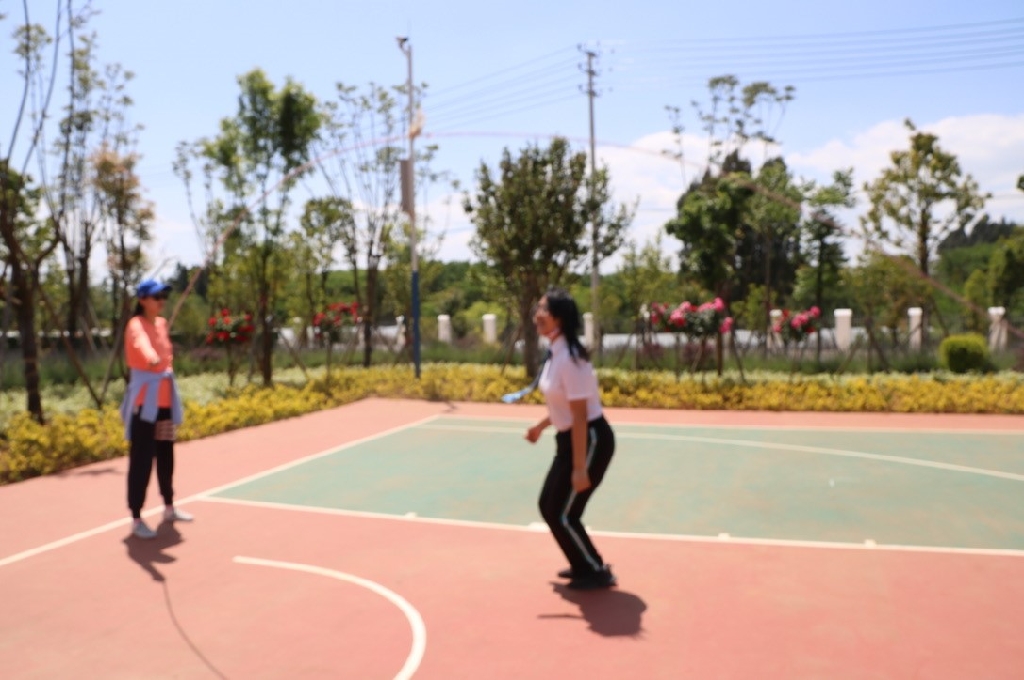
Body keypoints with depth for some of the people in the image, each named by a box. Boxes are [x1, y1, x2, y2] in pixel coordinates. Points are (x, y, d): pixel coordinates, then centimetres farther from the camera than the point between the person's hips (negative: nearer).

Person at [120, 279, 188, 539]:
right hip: (144, 402, -8)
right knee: (141, 460, -5)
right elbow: (142, 343, -38)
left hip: (165, 400, 8)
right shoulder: (136, 325, -14)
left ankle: (169, 508, 31)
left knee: (166, 456, 17)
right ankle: (136, 519, 2)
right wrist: (151, 357, -57)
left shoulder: (162, 323, 11)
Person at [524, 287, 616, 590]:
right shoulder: (555, 352, 4)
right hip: (570, 439, 10)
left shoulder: (569, 358, -24)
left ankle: (597, 572, 17)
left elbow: (580, 416, -24)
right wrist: (541, 426, 24)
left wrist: (579, 469, -23)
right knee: (549, 505, 15)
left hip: (590, 441, -10)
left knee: (563, 514, -1)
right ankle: (584, 564, 31)